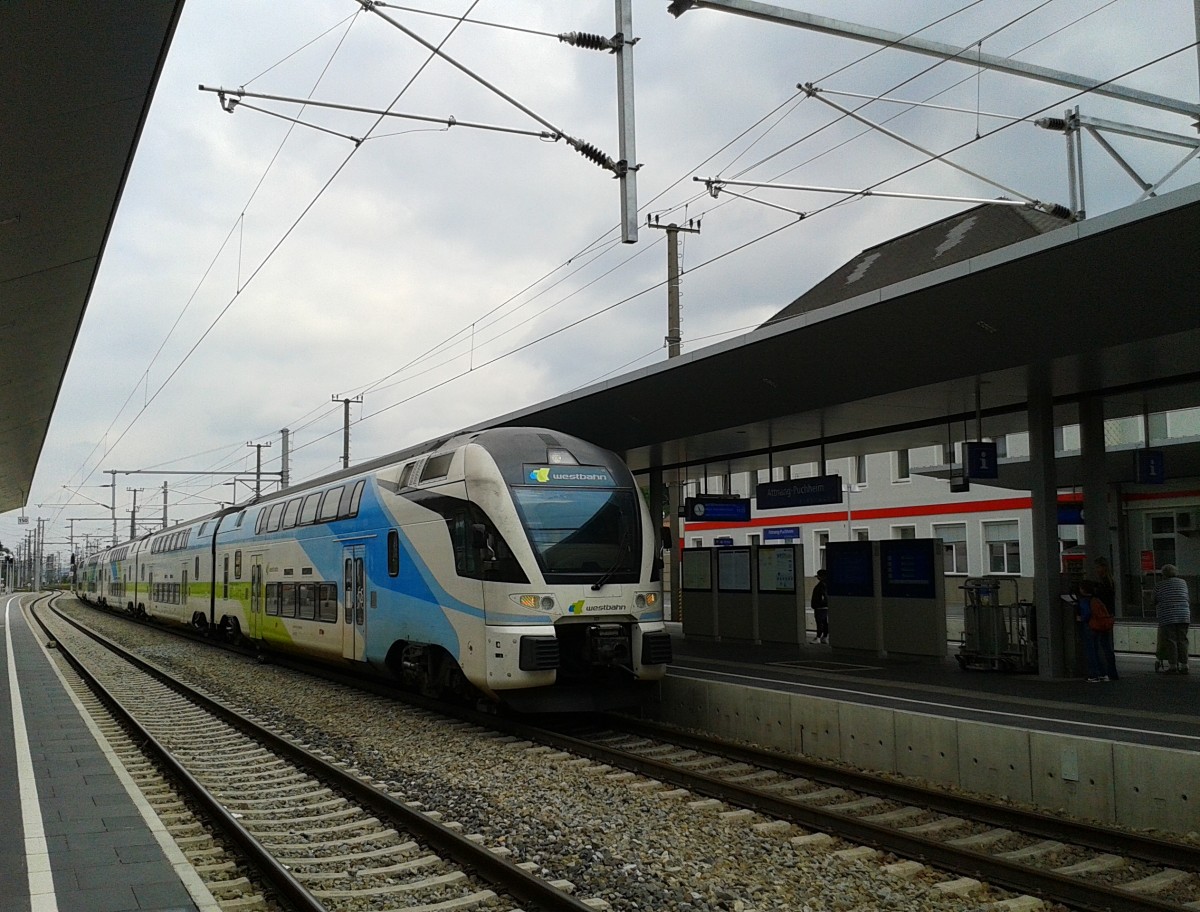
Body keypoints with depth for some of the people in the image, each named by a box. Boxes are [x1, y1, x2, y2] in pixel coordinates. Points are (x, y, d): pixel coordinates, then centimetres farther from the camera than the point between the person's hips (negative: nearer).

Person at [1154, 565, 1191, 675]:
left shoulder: (1159, 585, 4)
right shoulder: (1183, 583, 12)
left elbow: (1156, 602, 7)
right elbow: (1186, 598, 16)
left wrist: (1156, 617, 21)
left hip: (1167, 617, -3)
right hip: (1183, 615, 3)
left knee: (1170, 641, -3)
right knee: (1182, 640, 5)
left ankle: (1173, 666, -7)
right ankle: (1184, 665, 2)